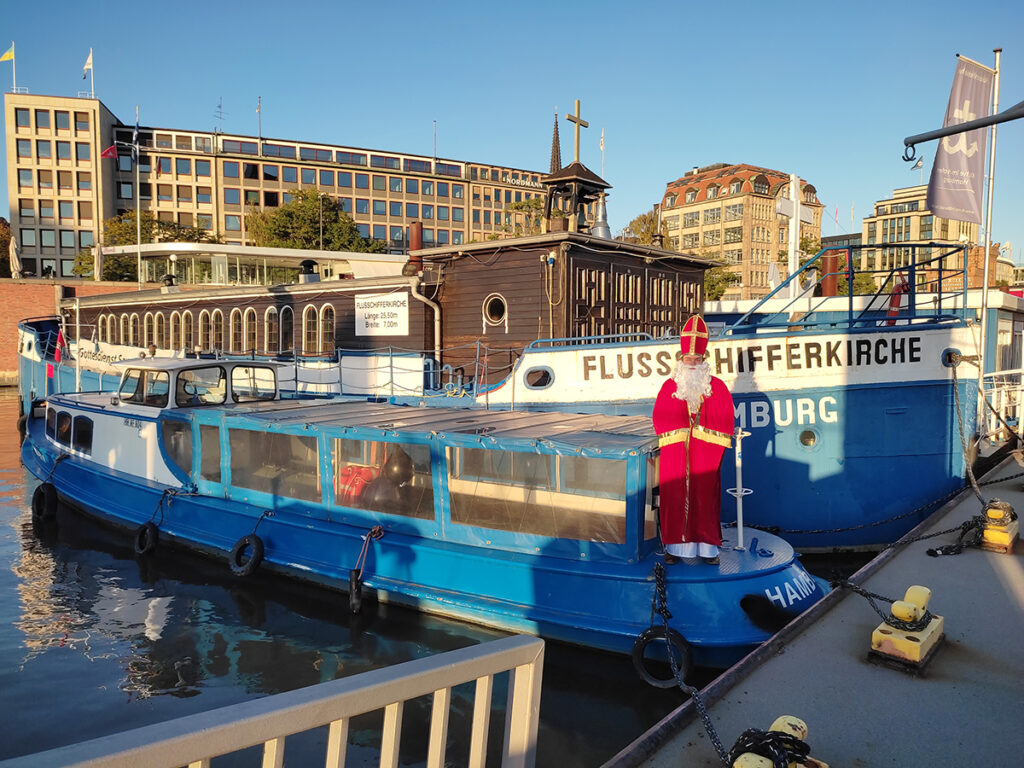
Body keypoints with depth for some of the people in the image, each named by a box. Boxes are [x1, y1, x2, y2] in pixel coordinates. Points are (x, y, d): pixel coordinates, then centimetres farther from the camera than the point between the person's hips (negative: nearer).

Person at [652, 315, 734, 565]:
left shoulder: (717, 387, 6)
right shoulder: (670, 386, 7)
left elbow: (726, 420, 3)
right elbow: (660, 419, 4)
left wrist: (701, 427, -6)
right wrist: (682, 427, -6)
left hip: (705, 455, 0)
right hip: (675, 455, 1)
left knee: (705, 497, 1)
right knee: (674, 498, 1)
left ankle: (707, 547, 12)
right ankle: (675, 546, 11)